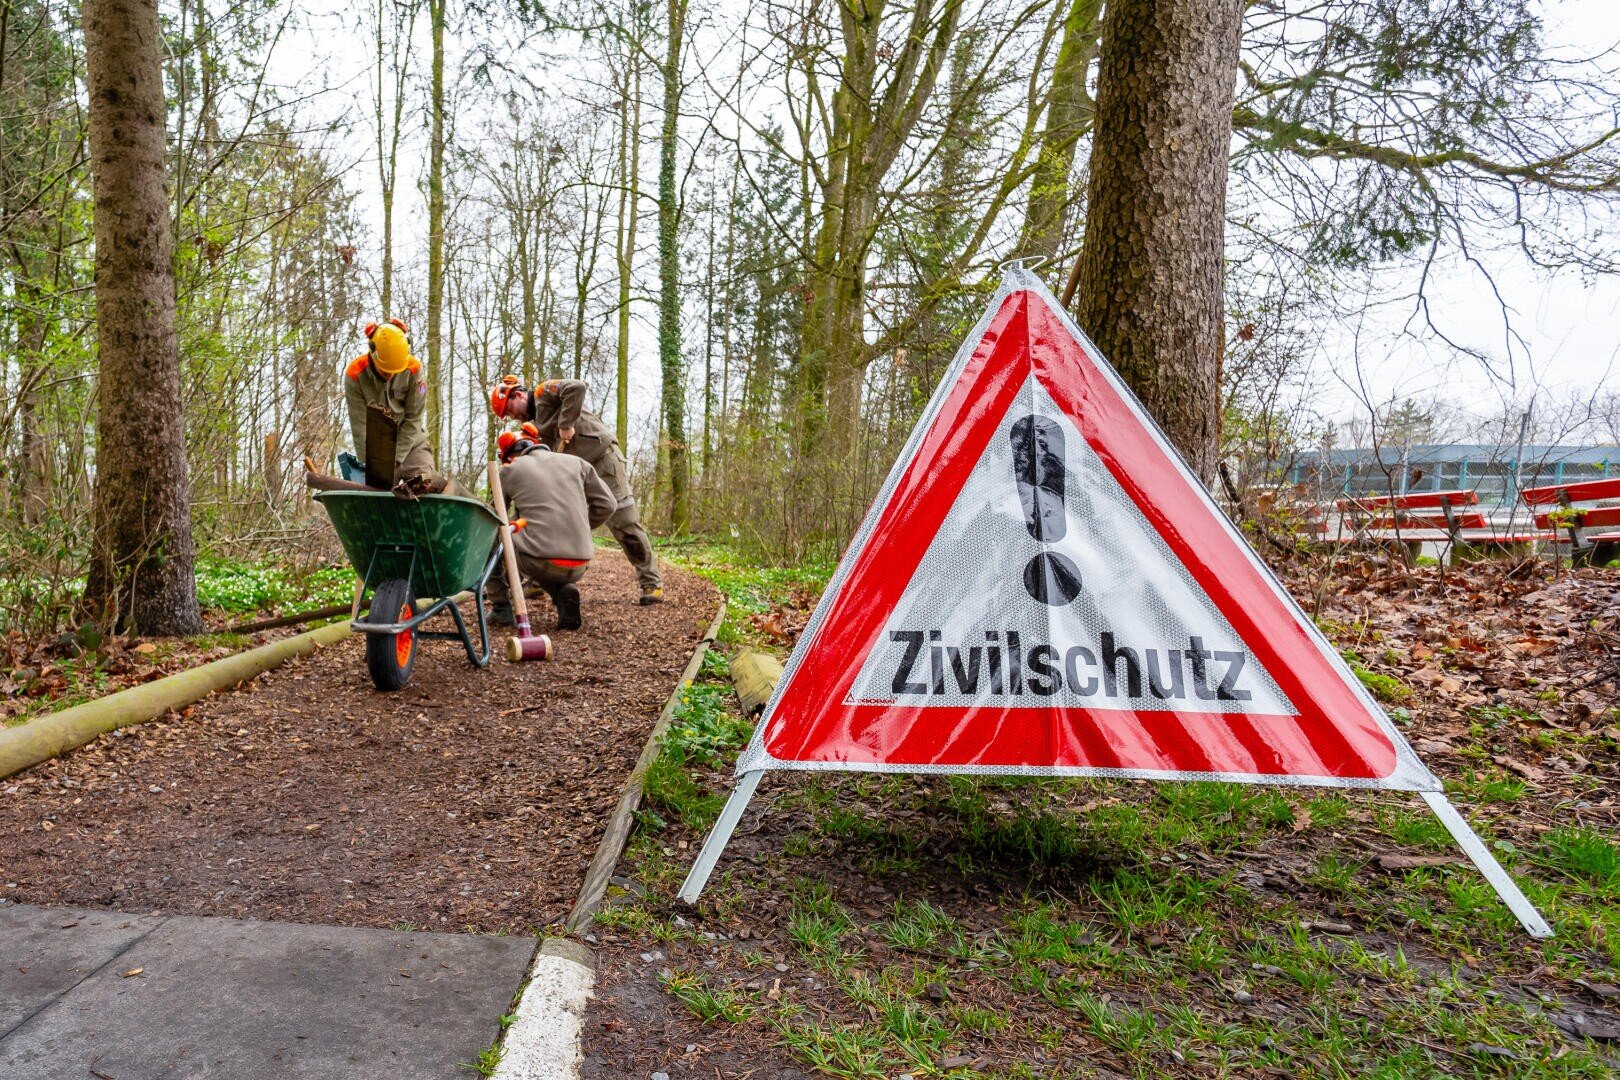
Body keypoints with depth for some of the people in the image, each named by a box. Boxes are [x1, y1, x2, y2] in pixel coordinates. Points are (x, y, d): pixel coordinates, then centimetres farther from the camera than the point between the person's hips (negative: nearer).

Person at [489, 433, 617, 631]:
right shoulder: (576, 463, 14)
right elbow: (607, 504, 12)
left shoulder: (510, 470, 8)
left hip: (537, 562, -3)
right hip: (578, 568, 3)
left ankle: (500, 607, 21)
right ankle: (564, 594, 5)